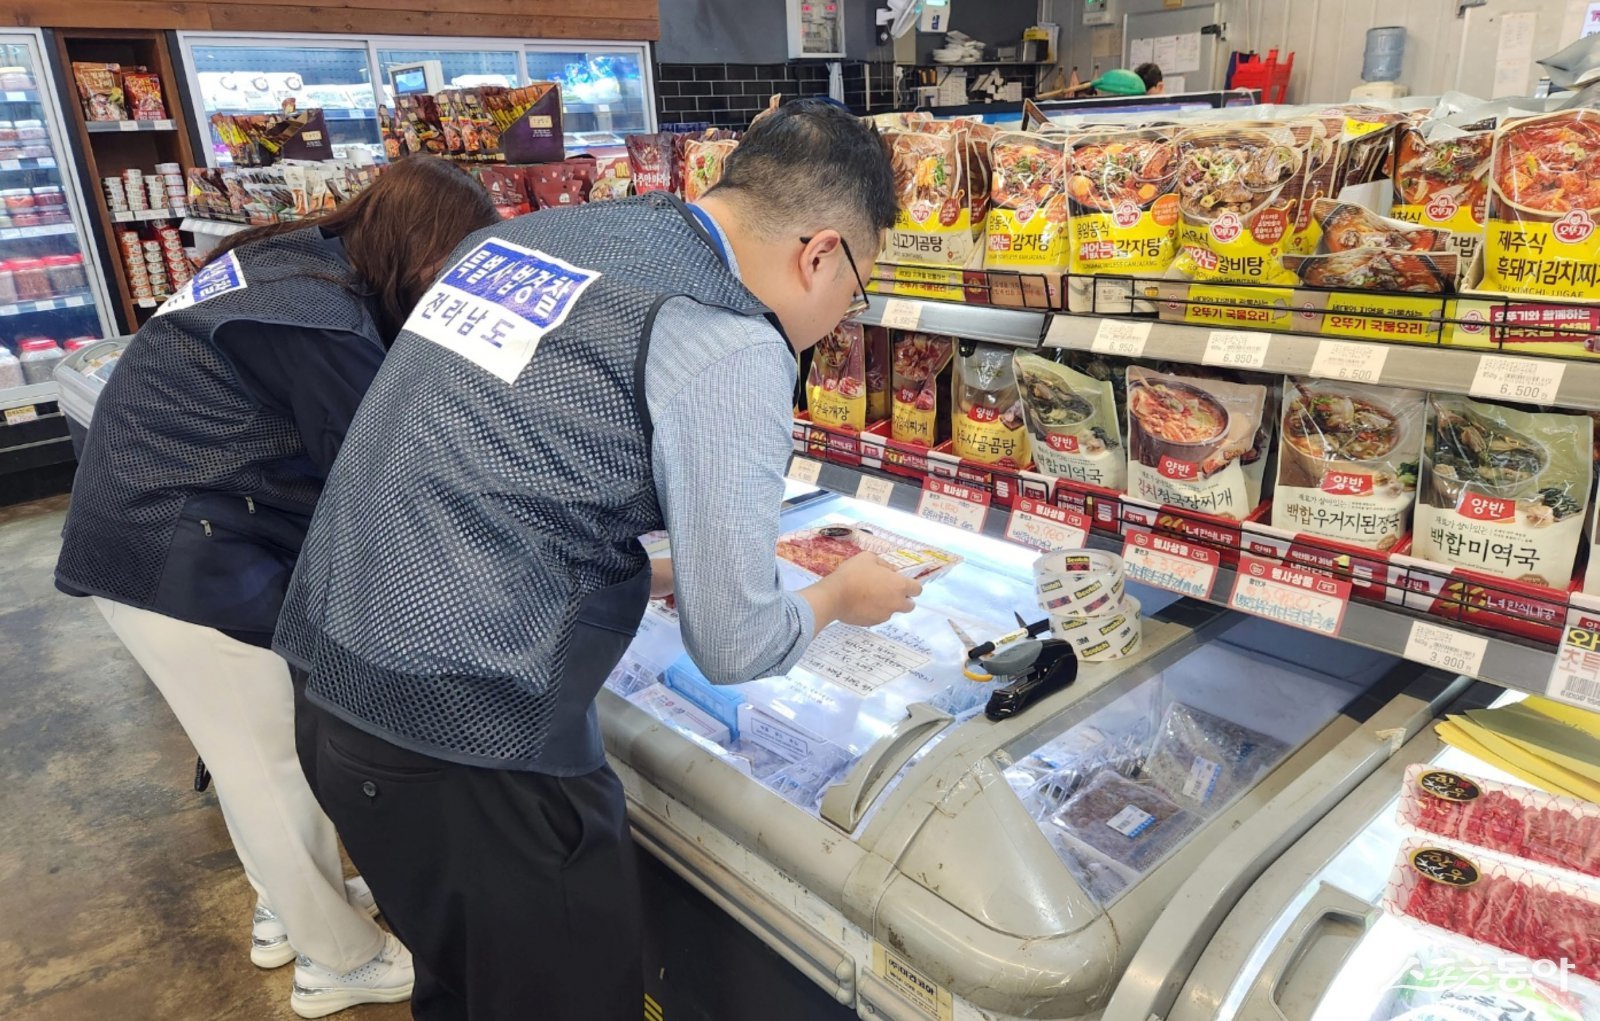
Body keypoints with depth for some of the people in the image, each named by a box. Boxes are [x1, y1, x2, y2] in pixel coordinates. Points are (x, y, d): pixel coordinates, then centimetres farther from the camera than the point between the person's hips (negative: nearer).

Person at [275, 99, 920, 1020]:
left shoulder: (529, 234, 9)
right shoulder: (731, 347, -15)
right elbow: (734, 648, -10)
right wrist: (840, 598, 10)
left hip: (330, 683, 8)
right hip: (469, 742, -8)